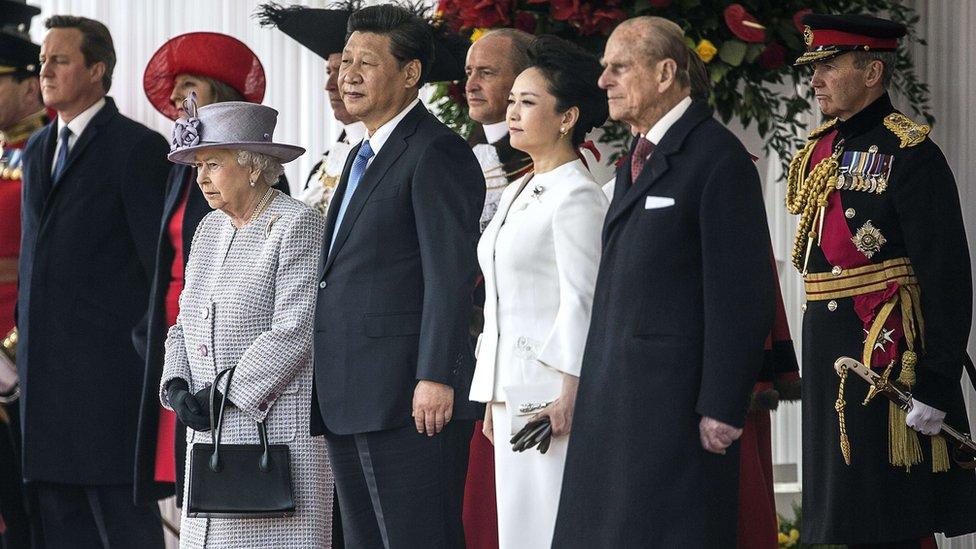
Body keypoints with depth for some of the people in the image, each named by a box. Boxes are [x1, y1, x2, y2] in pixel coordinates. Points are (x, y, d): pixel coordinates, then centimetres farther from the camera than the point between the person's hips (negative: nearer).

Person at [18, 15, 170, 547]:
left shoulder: (137, 147, -6)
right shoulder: (37, 150, 18)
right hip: (43, 368, 8)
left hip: (108, 363, -7)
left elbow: (159, 259, -8)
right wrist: (24, 333, 16)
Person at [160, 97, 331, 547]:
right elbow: (185, 324, 18)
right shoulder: (210, 228, 17)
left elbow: (294, 333, -16)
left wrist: (226, 394, -16)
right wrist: (177, 385, -1)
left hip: (277, 425, -7)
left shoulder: (298, 226, -8)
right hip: (210, 433, 8)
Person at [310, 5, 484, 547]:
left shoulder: (437, 153, -9)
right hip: (346, 401, 10)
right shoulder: (364, 157, 22)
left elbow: (450, 274, -17)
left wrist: (436, 378, -23)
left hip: (406, 399, -10)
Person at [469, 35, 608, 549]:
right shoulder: (517, 193, 18)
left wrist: (568, 397, -18)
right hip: (512, 390, 9)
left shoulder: (576, 196, -10)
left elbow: (581, 300, -15)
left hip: (551, 391, -9)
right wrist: (493, 399, 18)